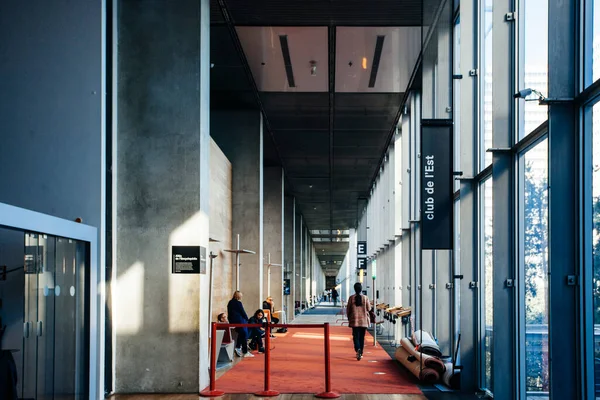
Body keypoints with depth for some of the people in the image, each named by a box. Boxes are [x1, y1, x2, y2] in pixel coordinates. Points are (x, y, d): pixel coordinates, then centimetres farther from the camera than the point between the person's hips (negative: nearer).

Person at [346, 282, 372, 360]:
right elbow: (369, 308, 1)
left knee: (356, 336, 0)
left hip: (354, 320, -1)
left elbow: (348, 309, 1)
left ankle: (358, 349, -26)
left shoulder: (351, 298, -5)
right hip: (364, 321, 1)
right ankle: (360, 353, 16)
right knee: (362, 337, 11)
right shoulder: (365, 298, -4)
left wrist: (349, 317, 17)